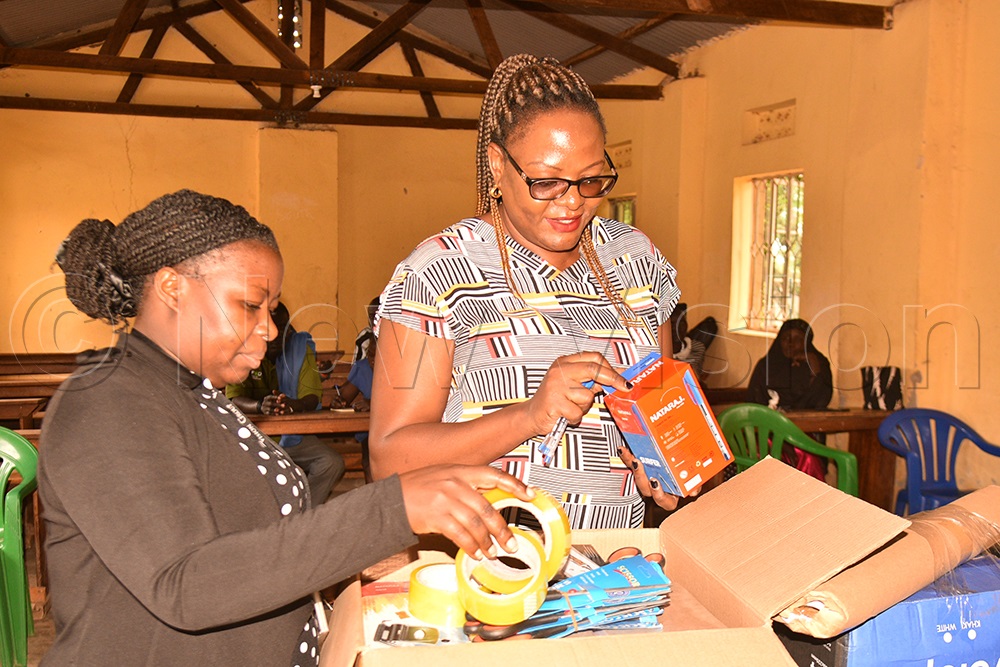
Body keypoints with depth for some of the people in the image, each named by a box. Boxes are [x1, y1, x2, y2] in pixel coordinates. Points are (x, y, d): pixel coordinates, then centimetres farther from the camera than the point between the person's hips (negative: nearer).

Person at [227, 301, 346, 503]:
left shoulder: (301, 348, -1)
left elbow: (312, 397, -10)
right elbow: (234, 399, -17)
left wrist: (293, 405, -36)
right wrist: (259, 406, -41)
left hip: (294, 435, 2)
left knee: (333, 463, -23)